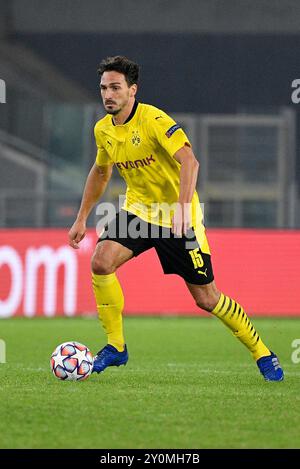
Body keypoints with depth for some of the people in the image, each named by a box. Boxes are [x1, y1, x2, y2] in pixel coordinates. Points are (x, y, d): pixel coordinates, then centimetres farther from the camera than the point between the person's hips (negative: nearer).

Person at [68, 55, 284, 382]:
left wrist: (182, 206, -46)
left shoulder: (153, 120, -21)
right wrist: (81, 219, 18)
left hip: (177, 217, -5)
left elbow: (189, 161, -32)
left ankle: (262, 353, 18)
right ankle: (116, 347, -6)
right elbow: (100, 172, 19)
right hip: (137, 209, 5)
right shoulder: (103, 130, 1)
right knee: (101, 261, -21)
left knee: (206, 299, -2)